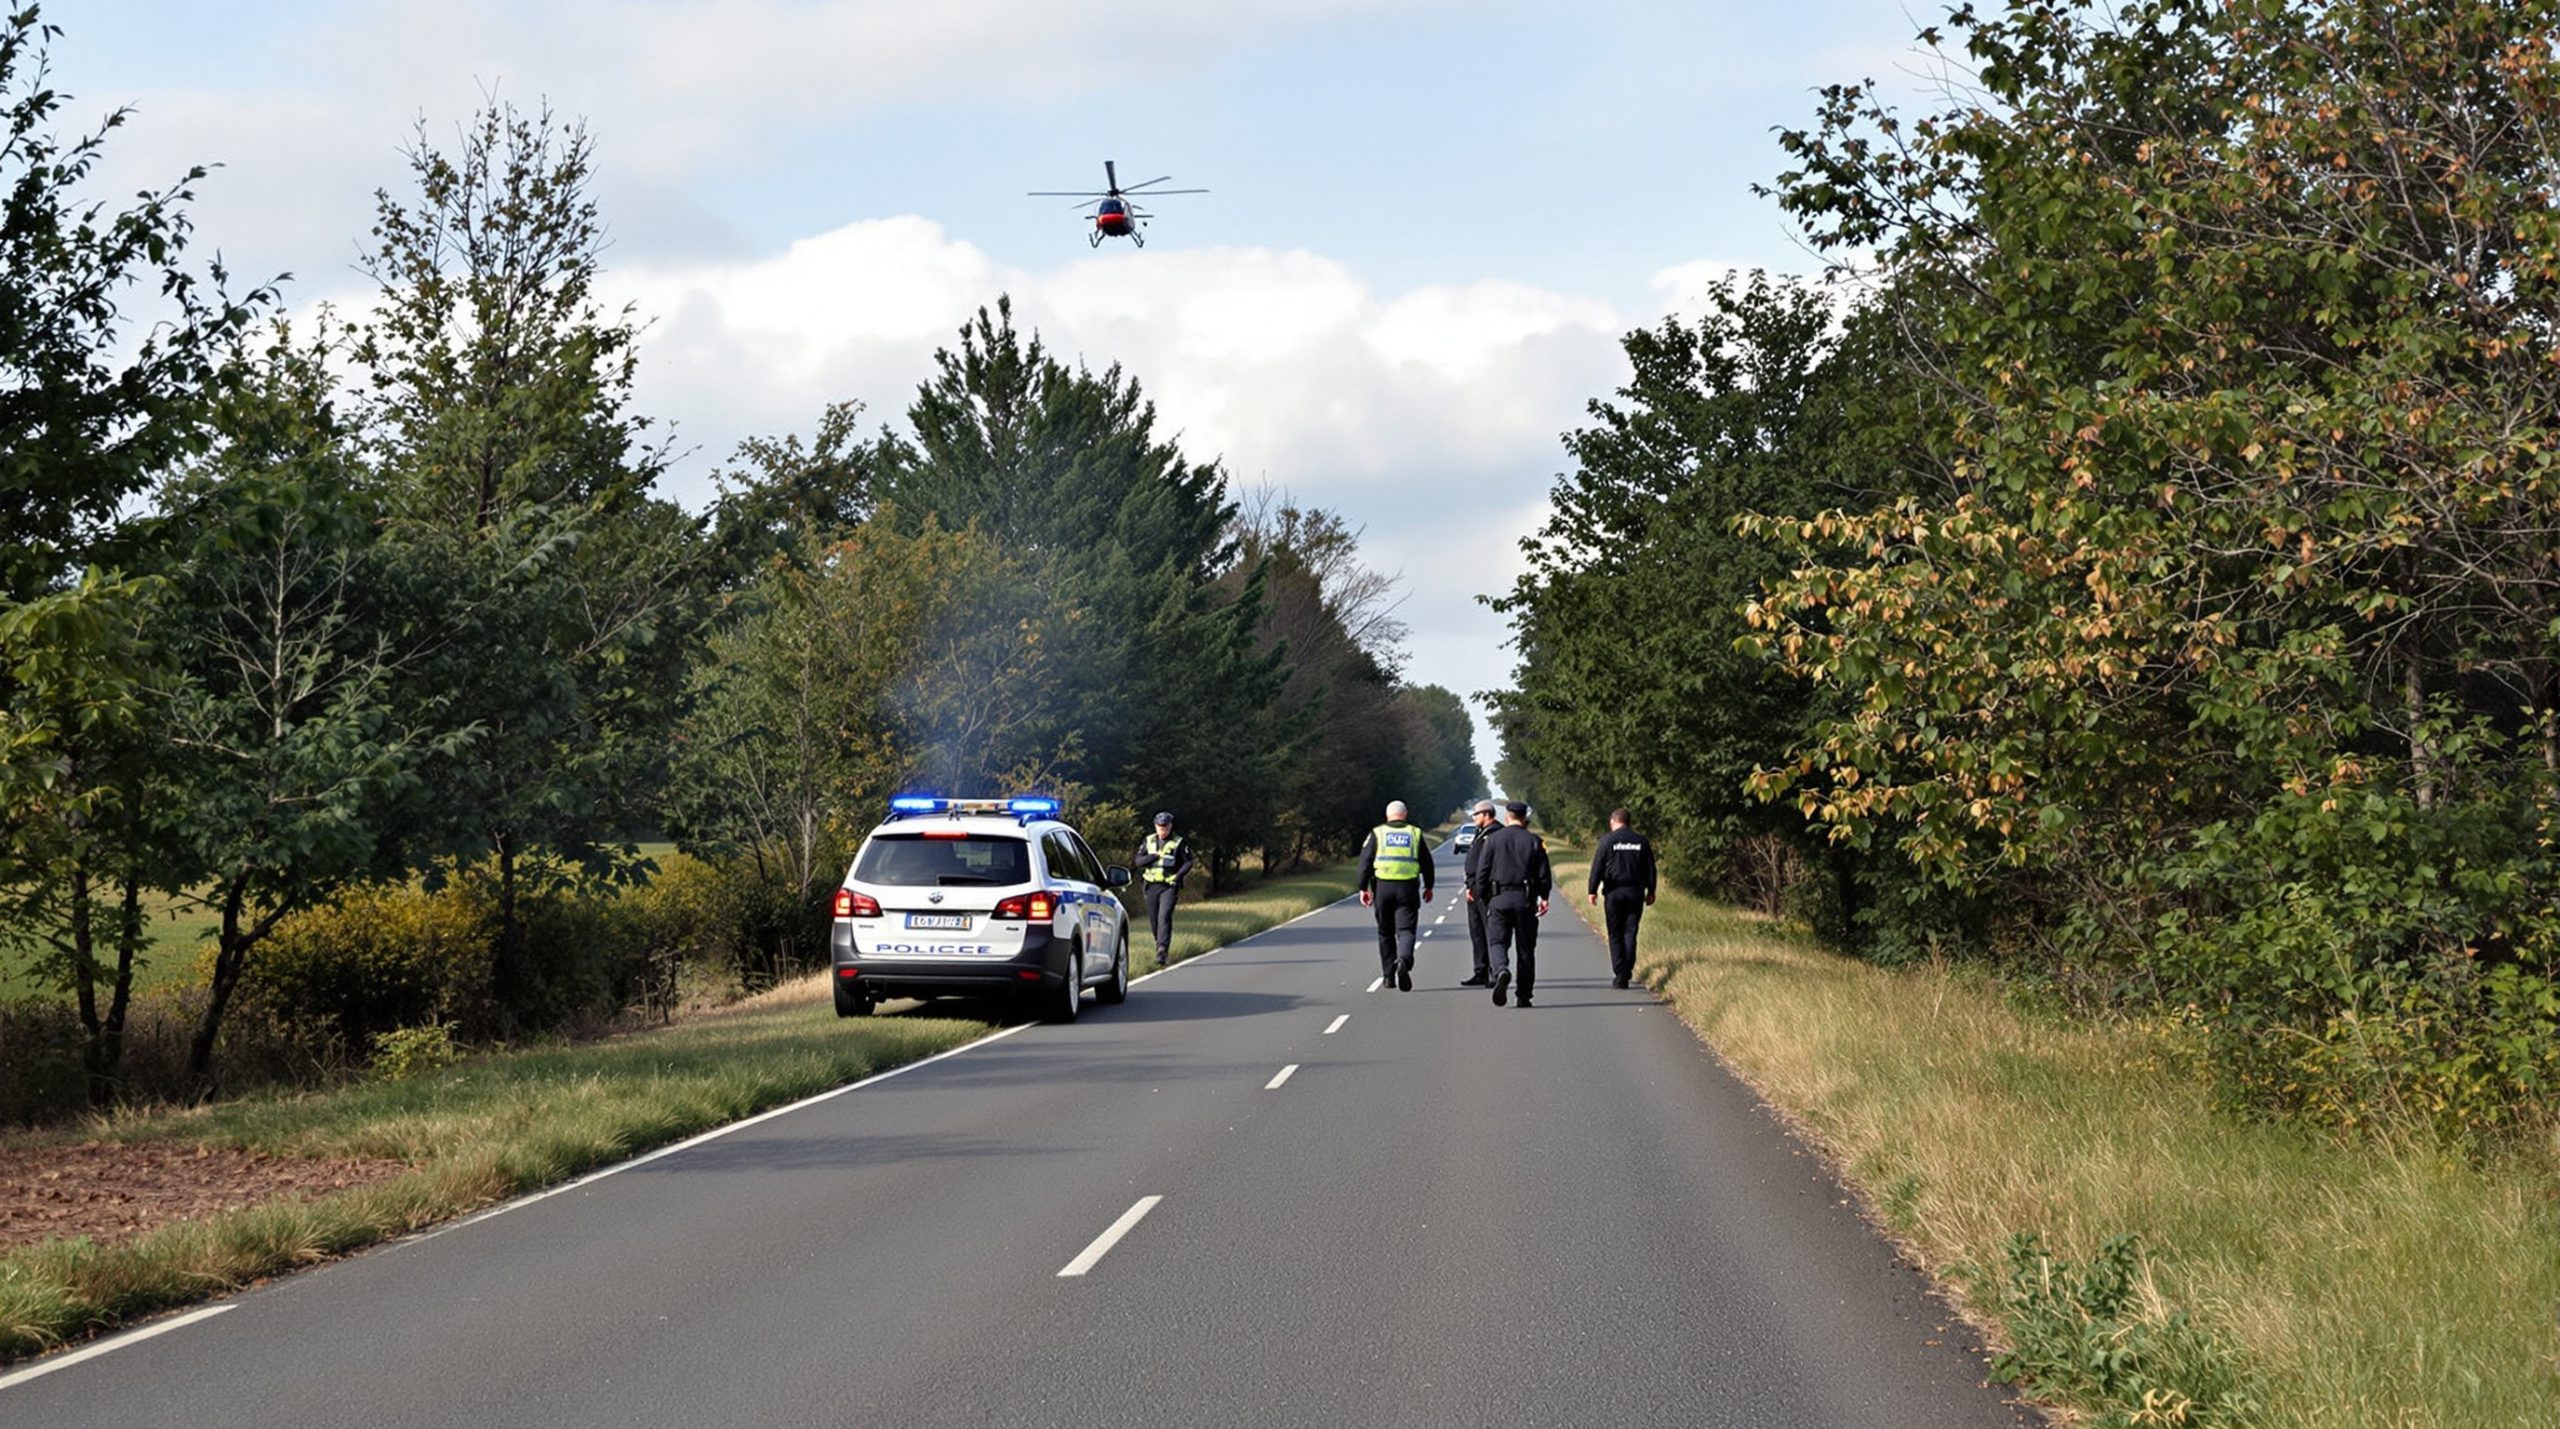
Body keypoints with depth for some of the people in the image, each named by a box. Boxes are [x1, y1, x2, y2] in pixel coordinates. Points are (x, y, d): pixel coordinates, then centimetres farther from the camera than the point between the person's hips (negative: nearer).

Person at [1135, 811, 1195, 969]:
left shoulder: (1179, 843, 0)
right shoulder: (1148, 841, 10)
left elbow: (1188, 862, 1)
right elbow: (1138, 861, 7)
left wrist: (1178, 875, -15)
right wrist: (1153, 856, -11)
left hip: (1169, 886, -4)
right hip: (1151, 885, 4)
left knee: (1164, 916, -18)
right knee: (1153, 919, 9)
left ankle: (1162, 951, -24)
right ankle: (1160, 944, 29)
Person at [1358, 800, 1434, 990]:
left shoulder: (1377, 833, 6)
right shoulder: (1415, 834, 8)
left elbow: (1365, 861, 0)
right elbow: (1427, 863, 11)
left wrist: (1363, 888, 2)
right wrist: (1428, 887, 22)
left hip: (1383, 887, 1)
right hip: (1408, 888, -1)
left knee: (1385, 932, 13)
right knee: (1406, 930, -2)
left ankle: (1388, 975, 16)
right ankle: (1404, 961, -31)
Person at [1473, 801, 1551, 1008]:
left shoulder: (1492, 839, 3)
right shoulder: (1534, 842, 3)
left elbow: (1482, 872, 1)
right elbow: (1544, 874, 3)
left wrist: (1483, 898, 12)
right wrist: (1543, 898, 18)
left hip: (1499, 898, -1)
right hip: (1525, 898, 1)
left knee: (1497, 941, 1)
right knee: (1525, 948, 7)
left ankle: (1501, 970, -31)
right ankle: (1524, 995, 8)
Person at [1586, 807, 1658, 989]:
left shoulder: (1607, 840, -4)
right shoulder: (1642, 841, 6)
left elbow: (1597, 867, -6)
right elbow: (1650, 869, 9)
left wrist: (1592, 890, -1)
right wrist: (1650, 892, 15)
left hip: (1614, 892, -2)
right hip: (1635, 892, 2)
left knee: (1616, 935, 4)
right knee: (1630, 933, 5)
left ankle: (1619, 975, 1)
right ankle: (1628, 970, -6)